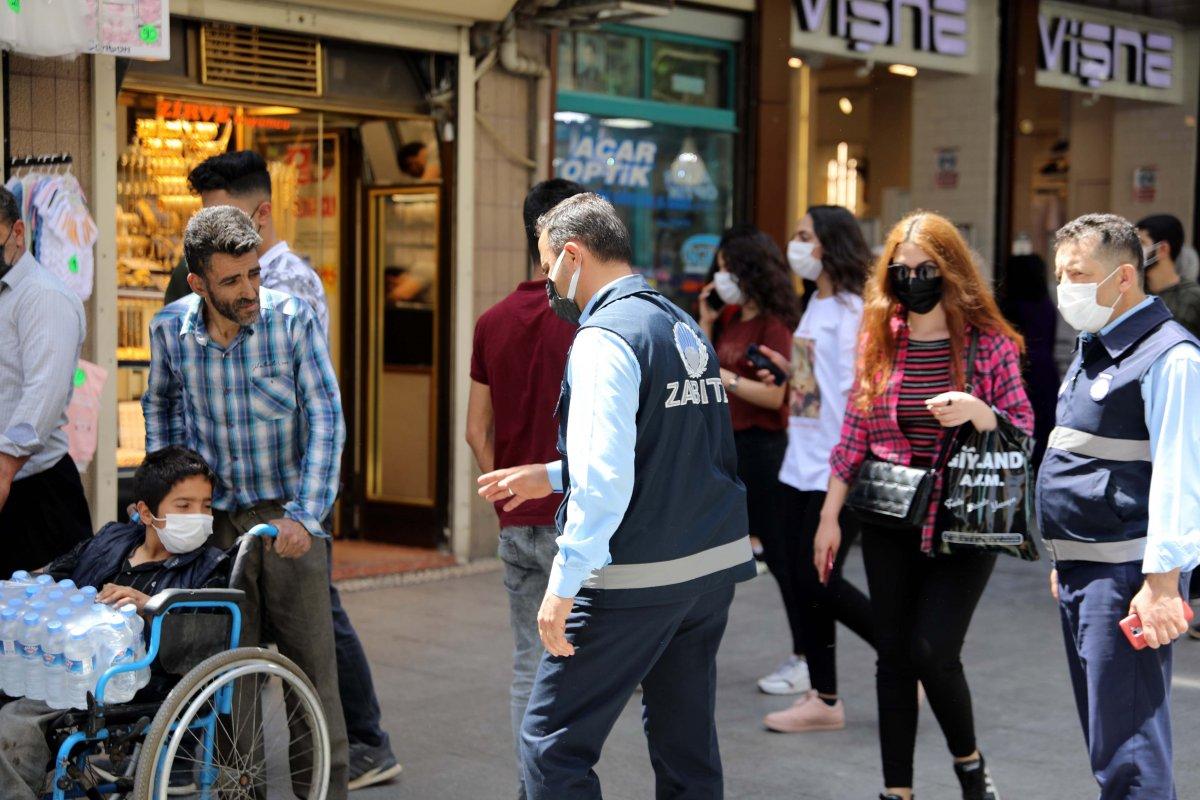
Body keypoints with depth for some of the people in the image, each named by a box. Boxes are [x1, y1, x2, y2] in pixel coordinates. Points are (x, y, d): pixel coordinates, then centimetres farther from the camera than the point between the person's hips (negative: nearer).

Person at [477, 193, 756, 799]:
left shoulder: (605, 337, -13)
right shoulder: (685, 329, 14)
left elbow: (604, 481, -22)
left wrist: (564, 585, -19)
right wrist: (554, 476, 26)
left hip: (637, 581, -9)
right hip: (716, 566, 9)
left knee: (551, 746, -1)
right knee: (688, 748, 15)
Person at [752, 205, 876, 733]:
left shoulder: (852, 310, -13)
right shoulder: (815, 305, 15)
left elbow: (860, 390, -18)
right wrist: (787, 371, 9)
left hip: (838, 470, -9)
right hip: (801, 466, 9)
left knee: (819, 580, -7)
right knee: (803, 581, 9)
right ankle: (823, 699, 18)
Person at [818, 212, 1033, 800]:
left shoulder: (989, 343, -4)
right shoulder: (879, 339, 5)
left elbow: (1023, 432, -1)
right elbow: (855, 433, 8)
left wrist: (976, 411, -22)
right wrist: (829, 516, 7)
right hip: (890, 525, 3)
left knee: (932, 650, -11)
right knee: (893, 657, 7)